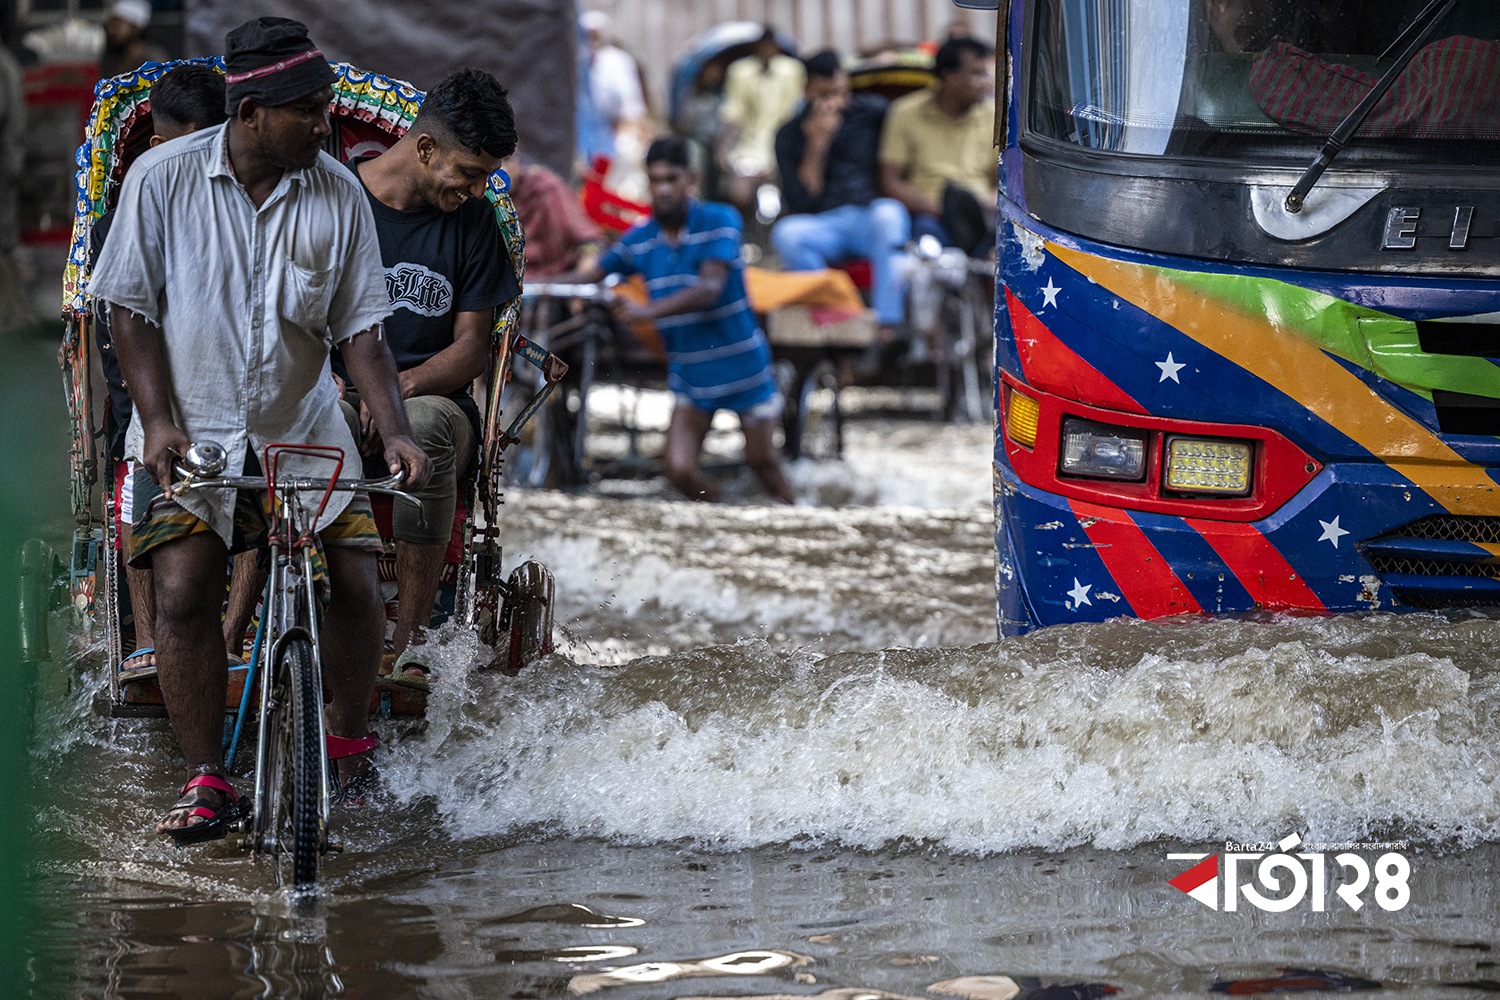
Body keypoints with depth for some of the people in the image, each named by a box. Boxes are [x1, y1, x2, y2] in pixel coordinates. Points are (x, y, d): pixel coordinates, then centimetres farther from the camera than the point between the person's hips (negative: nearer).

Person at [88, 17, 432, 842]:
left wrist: (395, 431, -14)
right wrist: (157, 420, -14)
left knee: (357, 584, -10)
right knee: (184, 590, -18)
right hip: (191, 431, -2)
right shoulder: (163, 178, -9)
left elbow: (360, 327, -1)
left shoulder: (338, 195, -5)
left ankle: (350, 742, 15)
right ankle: (206, 782, -8)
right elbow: (131, 307, -4)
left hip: (304, 431, 2)